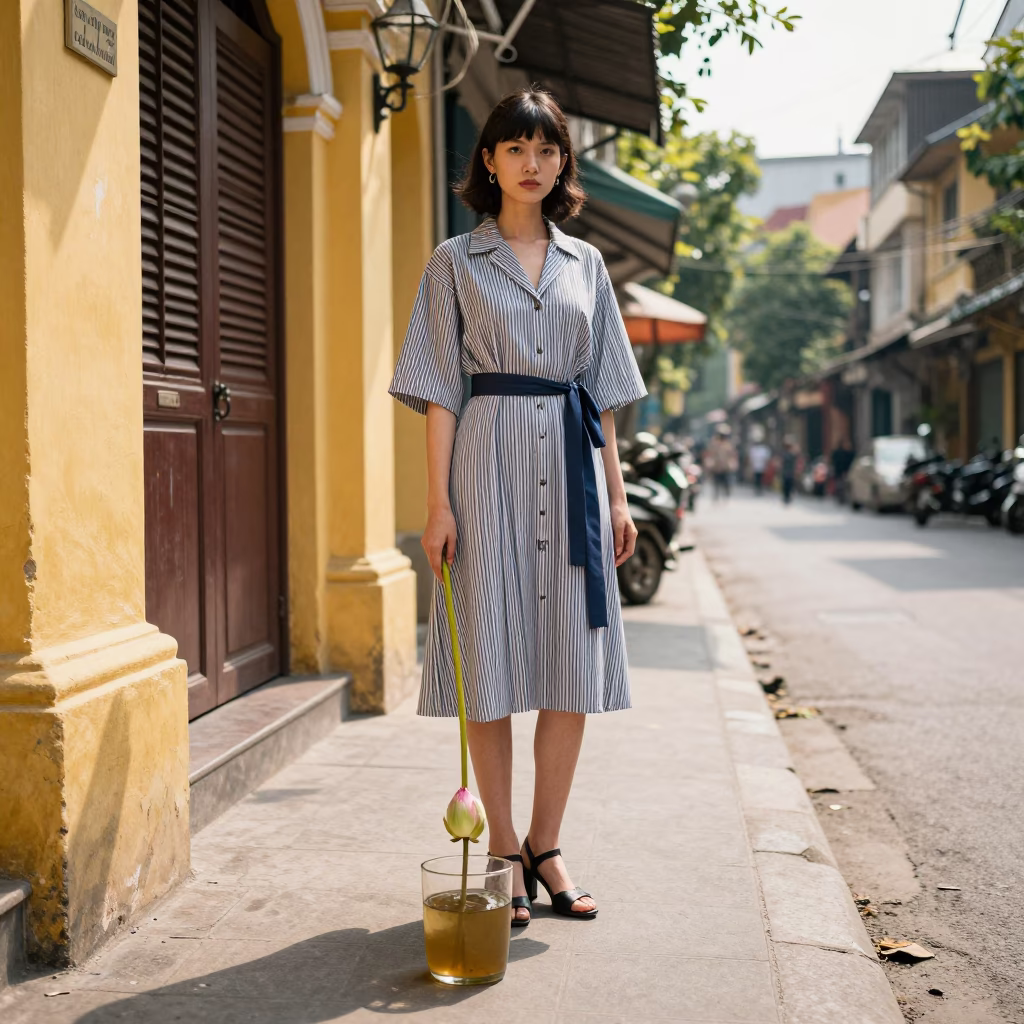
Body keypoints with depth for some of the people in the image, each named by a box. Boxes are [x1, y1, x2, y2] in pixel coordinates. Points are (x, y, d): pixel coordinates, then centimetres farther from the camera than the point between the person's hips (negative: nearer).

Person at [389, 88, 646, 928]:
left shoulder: (585, 264, 15)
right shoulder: (457, 262, 5)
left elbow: (602, 391, 15)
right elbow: (440, 389, 0)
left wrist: (617, 495, 9)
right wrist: (438, 501, -8)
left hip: (570, 465, 4)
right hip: (489, 458, -3)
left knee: (574, 668, 3)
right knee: (492, 667, -1)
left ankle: (546, 847, 16)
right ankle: (503, 855, 11)